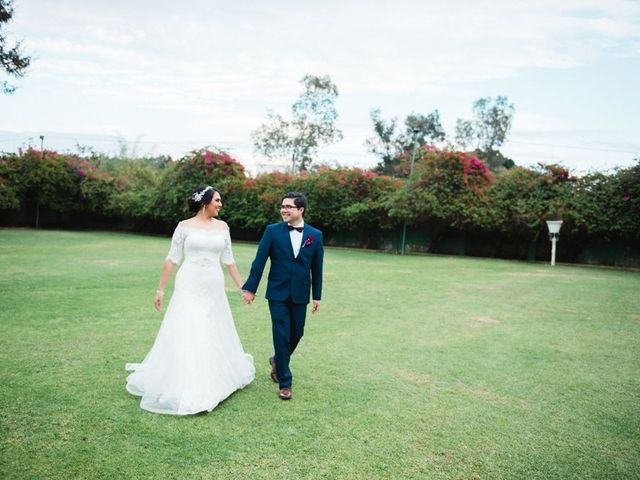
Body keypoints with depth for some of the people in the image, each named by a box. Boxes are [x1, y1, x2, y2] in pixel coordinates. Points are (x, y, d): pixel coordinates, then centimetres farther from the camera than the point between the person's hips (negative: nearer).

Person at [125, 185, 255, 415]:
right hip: (189, 288, -3)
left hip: (214, 289, 3)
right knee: (184, 336, -3)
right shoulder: (185, 226, -2)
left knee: (215, 336, 12)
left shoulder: (222, 227, 6)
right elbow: (172, 259, 0)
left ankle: (213, 381, 32)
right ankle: (182, 389, 10)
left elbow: (228, 260, 11)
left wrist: (242, 286, 10)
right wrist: (161, 288, -1)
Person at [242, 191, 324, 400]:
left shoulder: (315, 235, 0)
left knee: (296, 334, 12)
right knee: (281, 335, -2)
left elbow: (317, 267, 5)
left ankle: (277, 360, 42)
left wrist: (317, 295, 6)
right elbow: (259, 261, -4)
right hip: (278, 292, -2)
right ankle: (285, 382, 11)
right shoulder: (272, 231, -5)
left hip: (300, 294, 2)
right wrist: (251, 288, -5)